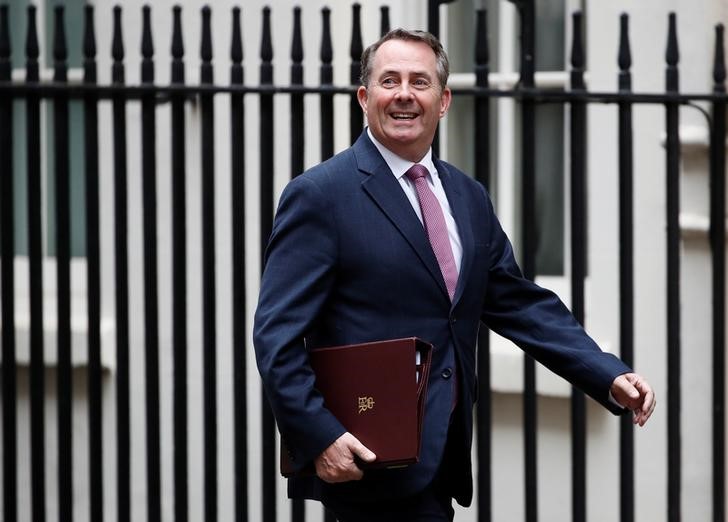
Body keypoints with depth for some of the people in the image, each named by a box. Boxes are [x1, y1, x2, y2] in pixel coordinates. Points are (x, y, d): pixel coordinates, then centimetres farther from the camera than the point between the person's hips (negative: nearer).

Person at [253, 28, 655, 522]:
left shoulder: (470, 198, 14)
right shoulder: (321, 195, -7)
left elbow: (521, 304, 16)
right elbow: (278, 333, -12)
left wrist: (611, 378, 5)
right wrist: (318, 436, -22)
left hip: (441, 458, 7)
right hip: (367, 460, -7)